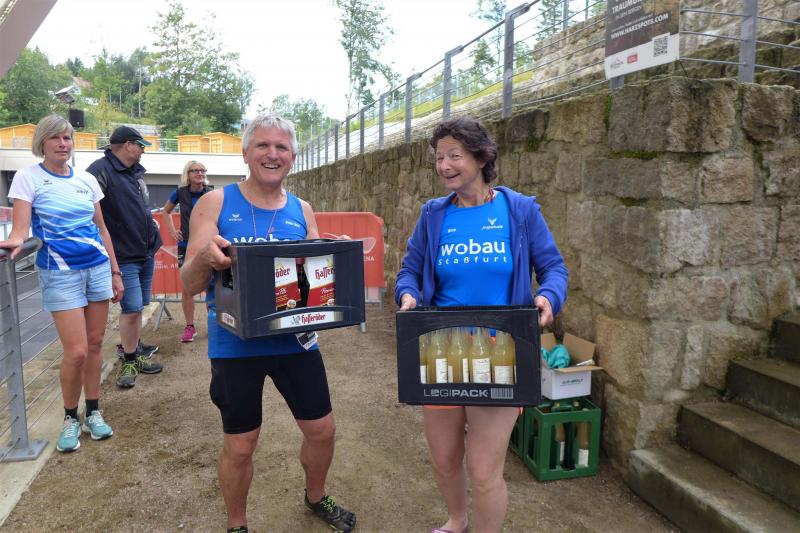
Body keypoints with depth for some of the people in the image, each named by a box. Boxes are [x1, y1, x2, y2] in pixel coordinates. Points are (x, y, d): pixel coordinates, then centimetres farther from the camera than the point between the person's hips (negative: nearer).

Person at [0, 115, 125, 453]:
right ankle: (70, 418, 16)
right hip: (60, 273, -4)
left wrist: (115, 272, 12)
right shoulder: (28, 177, -2)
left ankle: (93, 413, 24)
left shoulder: (87, 180, 9)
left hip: (98, 267, 4)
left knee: (95, 344, 9)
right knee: (76, 352, -7)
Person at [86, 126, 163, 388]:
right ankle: (130, 361, 8)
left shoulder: (135, 171, 12)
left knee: (138, 306, 16)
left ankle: (132, 345, 32)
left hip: (146, 252, 8)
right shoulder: (101, 170, -16)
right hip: (125, 255, -8)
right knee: (132, 308, -6)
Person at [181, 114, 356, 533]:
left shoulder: (302, 211, 5)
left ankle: (316, 498, 45)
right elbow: (190, 283, -8)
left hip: (294, 340, 3)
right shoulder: (215, 204, -5)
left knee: (322, 430, 14)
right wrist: (205, 258, -31)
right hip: (235, 346, -3)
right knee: (239, 445, 10)